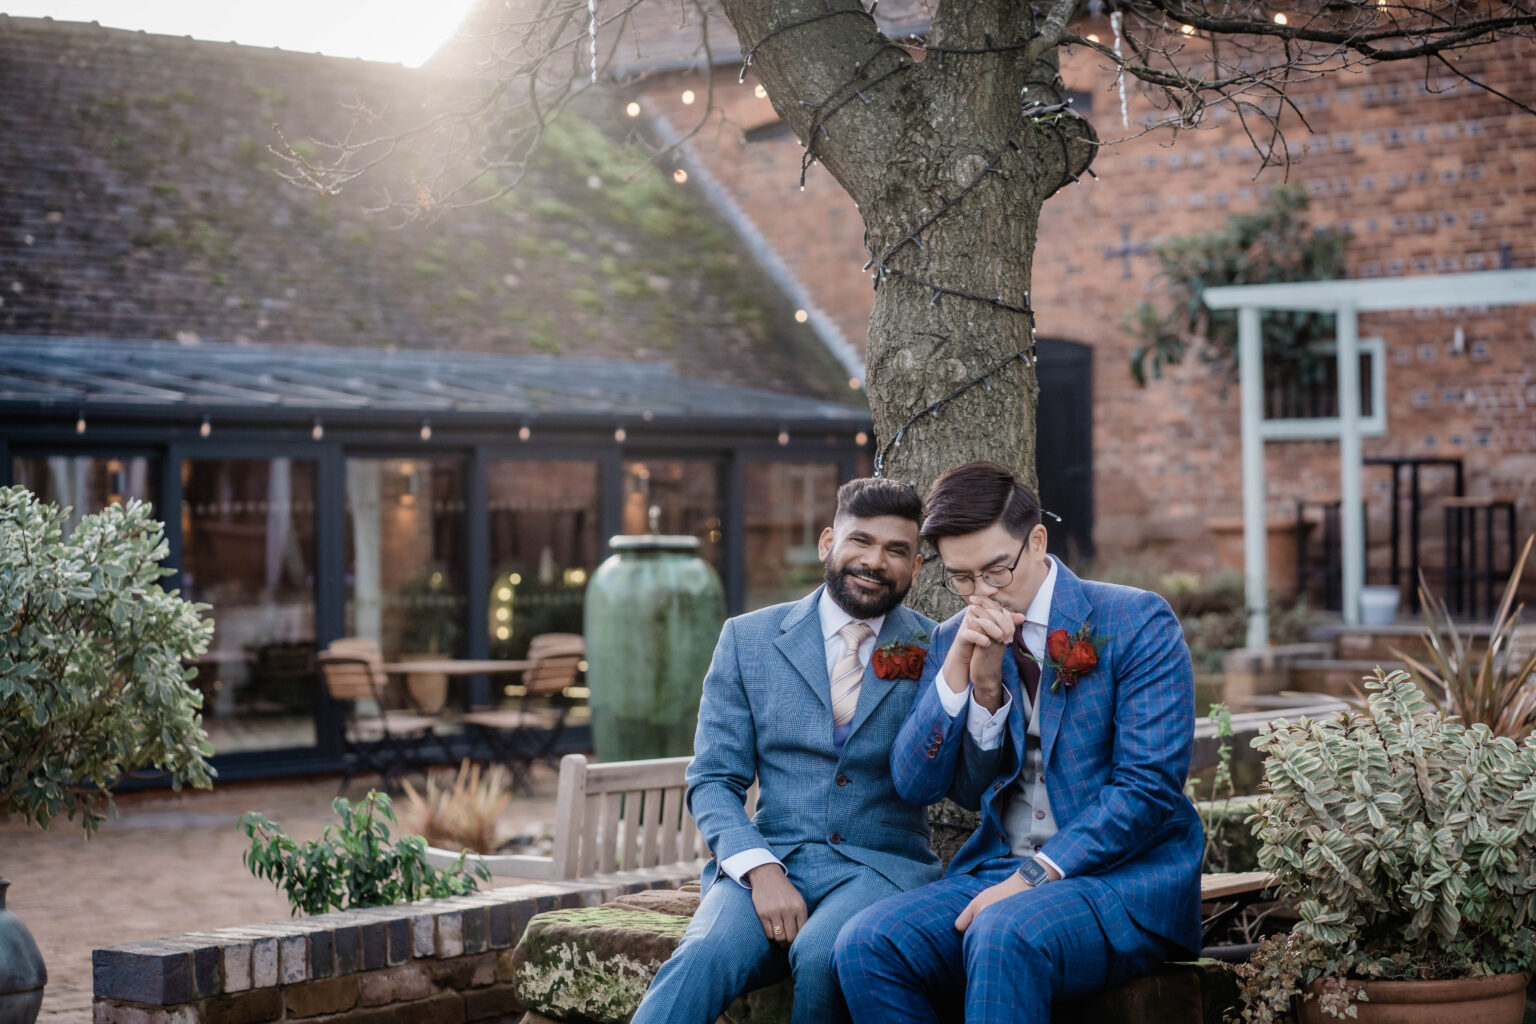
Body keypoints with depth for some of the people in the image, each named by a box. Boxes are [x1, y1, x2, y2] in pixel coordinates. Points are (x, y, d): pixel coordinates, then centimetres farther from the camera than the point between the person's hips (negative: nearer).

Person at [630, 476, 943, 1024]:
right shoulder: (748, 639, 9)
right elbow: (713, 781, 6)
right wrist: (760, 870, -13)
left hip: (883, 869, -1)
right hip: (768, 859, 1)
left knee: (822, 954, -34)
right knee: (703, 958, -32)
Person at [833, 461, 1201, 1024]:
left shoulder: (1137, 623, -3)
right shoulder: (953, 642, 12)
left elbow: (1148, 788, -11)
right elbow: (914, 783, 3)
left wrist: (1036, 875, -19)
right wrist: (960, 673, -11)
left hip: (1124, 877, -5)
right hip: (997, 869, 5)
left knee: (1004, 933, -37)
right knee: (866, 943, -23)